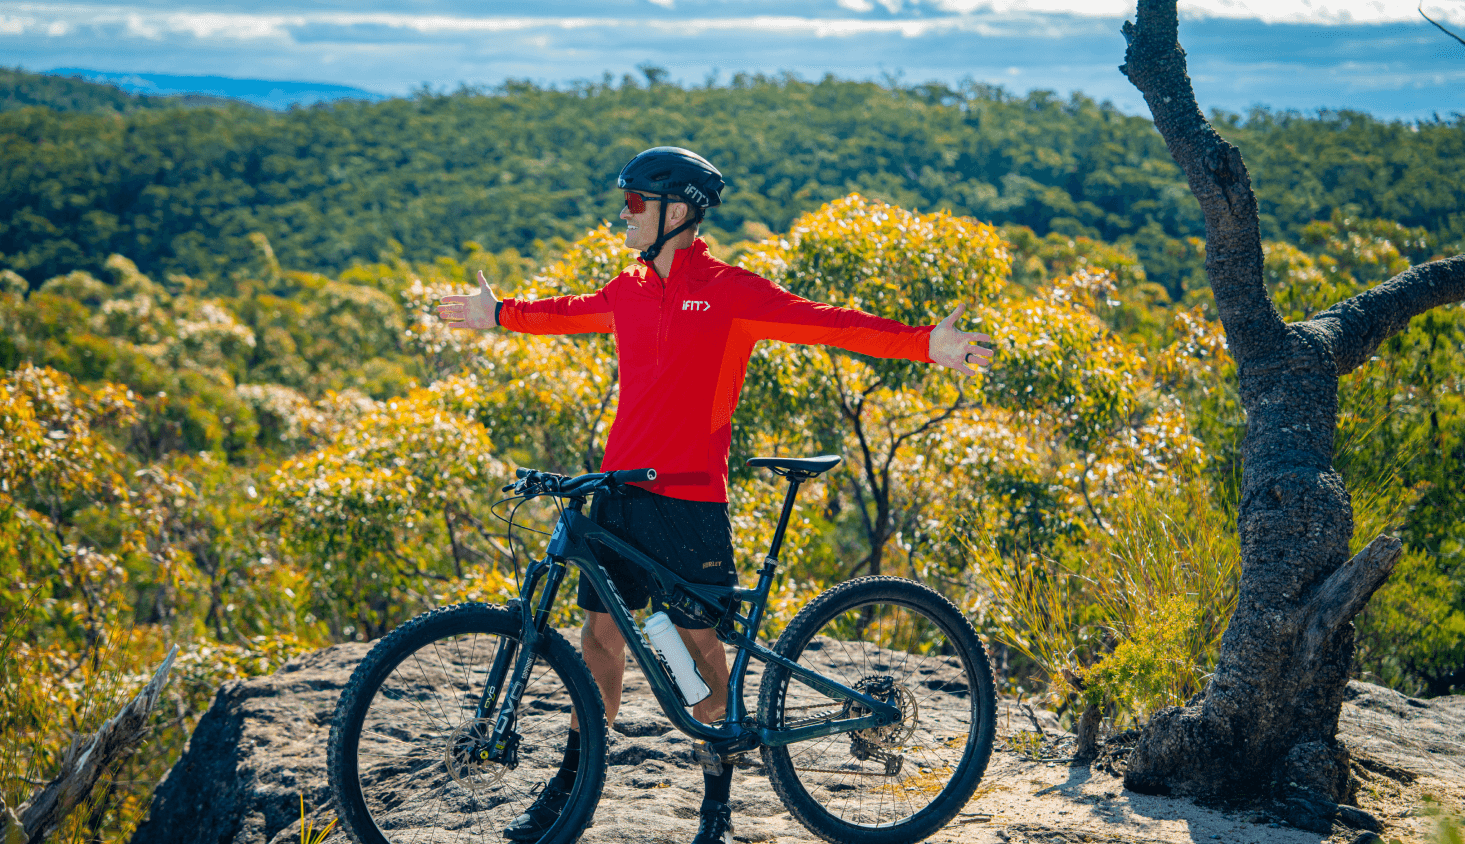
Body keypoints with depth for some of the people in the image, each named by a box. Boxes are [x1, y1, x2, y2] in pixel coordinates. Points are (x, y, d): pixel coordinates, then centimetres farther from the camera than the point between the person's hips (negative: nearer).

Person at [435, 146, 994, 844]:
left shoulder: (730, 292, -8)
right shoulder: (627, 292, 10)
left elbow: (823, 322, -15)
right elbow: (570, 314, 30)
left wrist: (924, 343, -24)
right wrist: (498, 314, 43)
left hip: (690, 499, -5)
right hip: (619, 493, 5)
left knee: (698, 642, 1)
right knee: (601, 632, 9)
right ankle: (571, 785, 21)